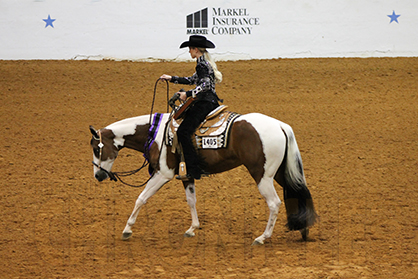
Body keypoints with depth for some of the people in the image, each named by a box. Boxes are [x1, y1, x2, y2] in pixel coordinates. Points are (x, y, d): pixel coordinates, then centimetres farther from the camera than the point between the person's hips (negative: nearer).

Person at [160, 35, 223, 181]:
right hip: (211, 102, 11)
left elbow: (205, 85, -25)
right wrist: (172, 78, 32)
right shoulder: (206, 63, 19)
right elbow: (193, 80, 30)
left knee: (183, 132, -15)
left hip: (204, 103, -11)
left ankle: (194, 170, -22)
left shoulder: (202, 64, -12)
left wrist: (188, 94, -24)